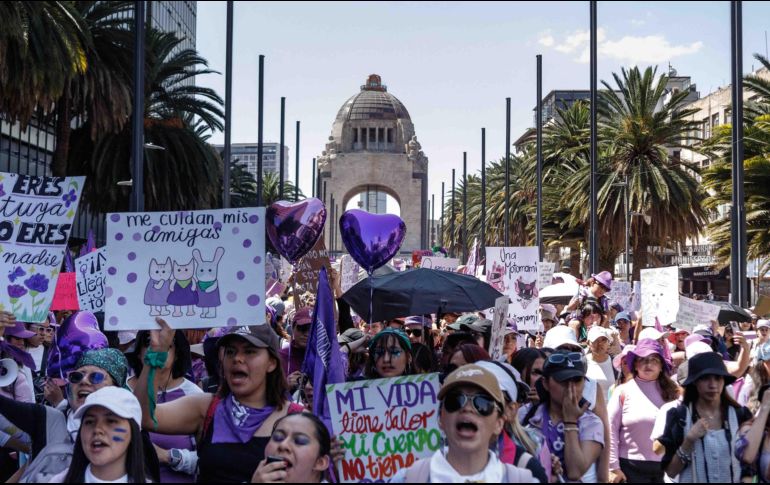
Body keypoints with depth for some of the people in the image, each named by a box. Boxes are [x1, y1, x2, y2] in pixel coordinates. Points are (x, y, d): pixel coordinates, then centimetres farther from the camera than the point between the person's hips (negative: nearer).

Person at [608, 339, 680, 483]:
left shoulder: (671, 392, 5)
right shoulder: (623, 391, -1)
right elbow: (611, 430, -3)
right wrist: (613, 467, -7)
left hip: (665, 467, 2)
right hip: (631, 467, -2)